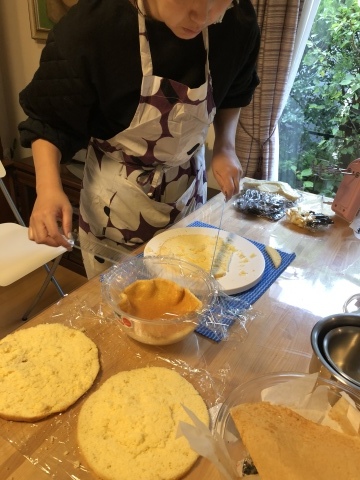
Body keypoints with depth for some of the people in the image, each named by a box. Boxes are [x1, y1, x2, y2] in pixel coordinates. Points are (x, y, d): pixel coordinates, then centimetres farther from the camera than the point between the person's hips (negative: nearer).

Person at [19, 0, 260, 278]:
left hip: (188, 187, 3)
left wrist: (225, 145, -11)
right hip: (116, 197, -2)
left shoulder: (238, 23, -14)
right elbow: (49, 119, -15)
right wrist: (49, 188, -30)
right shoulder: (92, 24, -25)